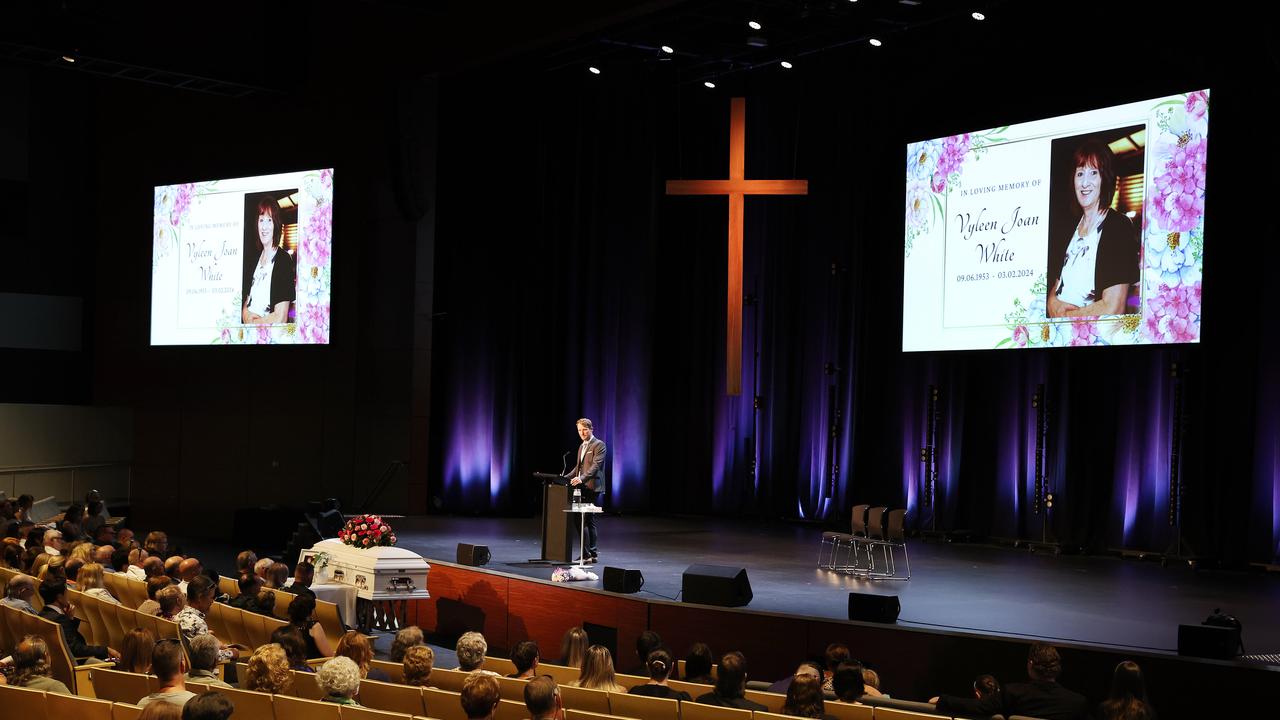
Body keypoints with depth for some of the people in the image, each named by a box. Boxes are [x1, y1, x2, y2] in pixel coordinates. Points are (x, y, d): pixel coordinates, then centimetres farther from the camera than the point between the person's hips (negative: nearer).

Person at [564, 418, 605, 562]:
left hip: (591, 488, -9)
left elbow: (595, 466, -19)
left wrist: (581, 478, -32)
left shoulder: (599, 445, -7)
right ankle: (592, 554, 13)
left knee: (585, 521, -14)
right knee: (588, 521, 10)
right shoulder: (582, 446, 21)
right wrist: (566, 477, 12)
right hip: (582, 488, 9)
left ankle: (586, 554, -13)